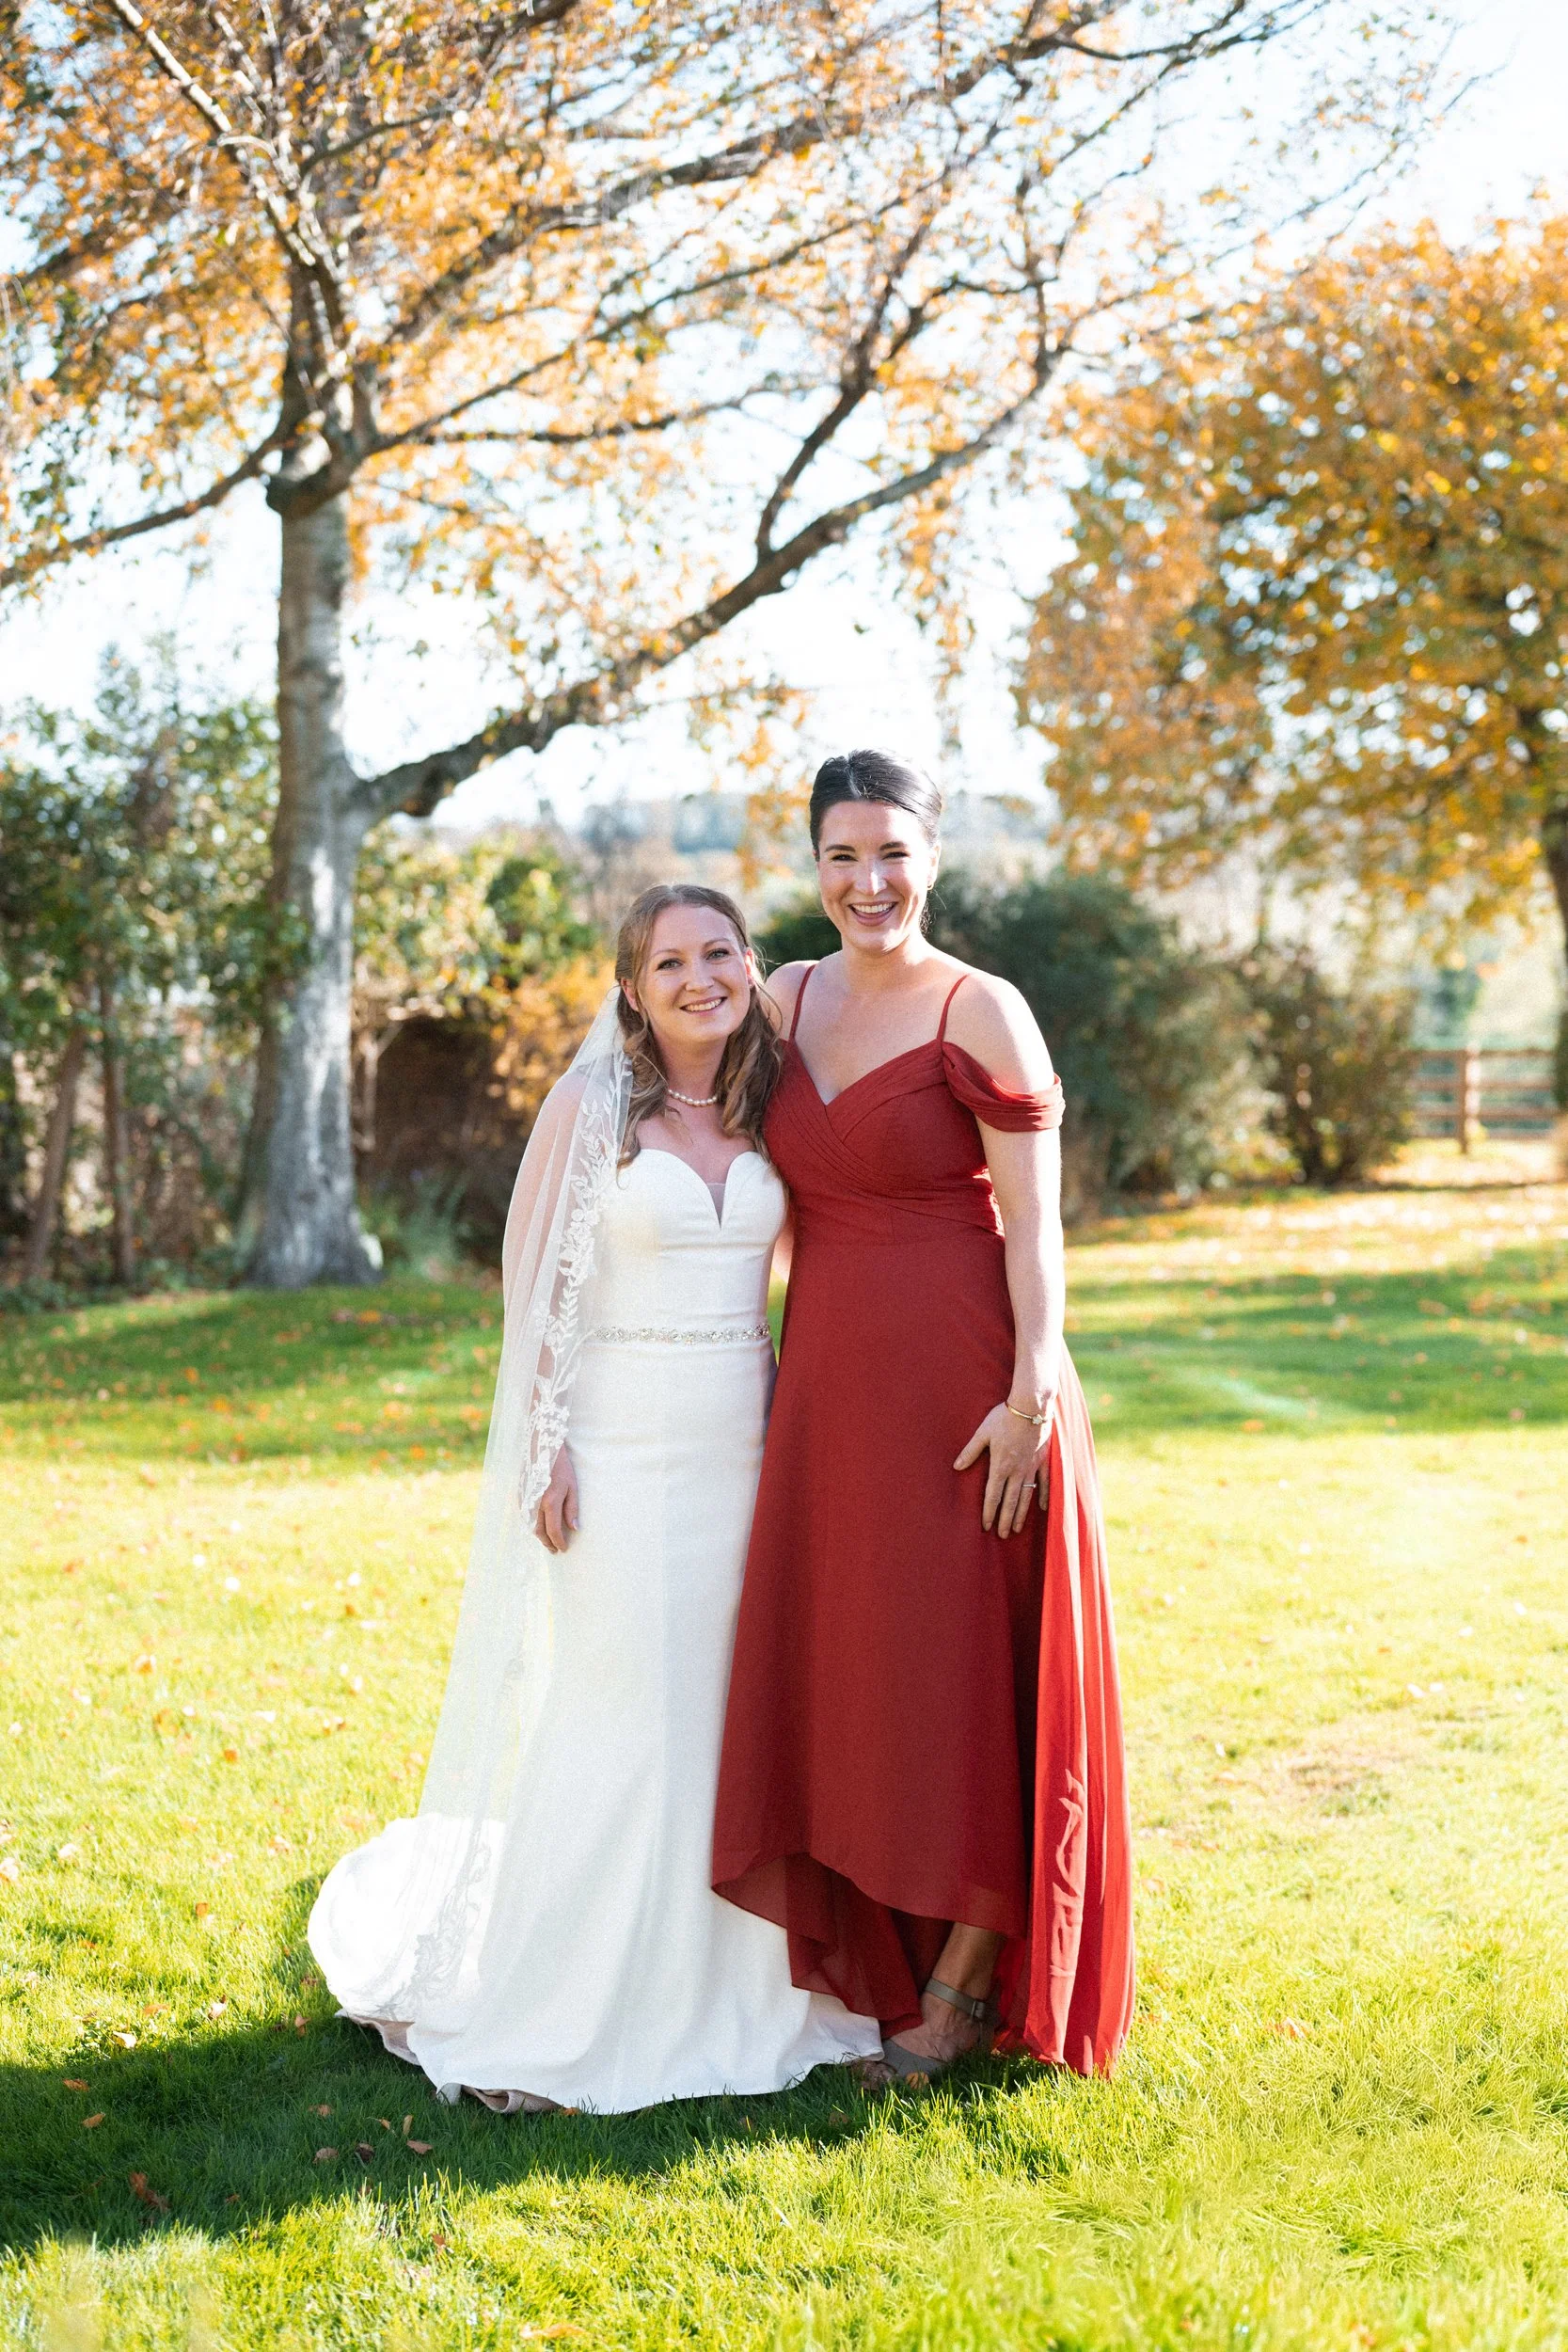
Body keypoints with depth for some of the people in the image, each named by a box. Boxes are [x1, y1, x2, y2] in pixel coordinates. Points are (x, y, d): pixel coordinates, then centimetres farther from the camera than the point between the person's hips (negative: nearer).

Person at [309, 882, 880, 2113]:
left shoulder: (765, 1113, 9)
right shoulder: (592, 1107, -4)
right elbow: (541, 1285, -5)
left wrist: (785, 1413, 10)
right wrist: (549, 1446, -11)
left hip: (741, 1447, 5)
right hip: (620, 1448, -5)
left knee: (728, 1715, 8)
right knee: (604, 1720, -4)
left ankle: (716, 1986, 21)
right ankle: (558, 2003, 8)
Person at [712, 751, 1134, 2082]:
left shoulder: (980, 1013, -8)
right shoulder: (791, 1002, 10)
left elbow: (1034, 1224, -12)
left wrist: (1032, 1392, -18)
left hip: (960, 1386, -6)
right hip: (829, 1381, 6)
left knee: (966, 1672, 2)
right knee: (842, 1670, 11)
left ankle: (967, 1984, 16)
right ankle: (881, 1964, 26)